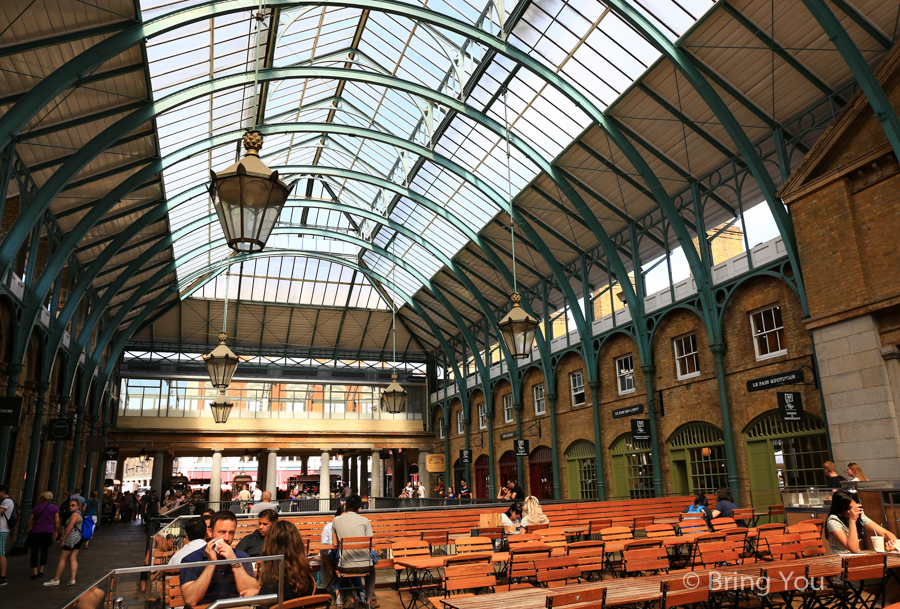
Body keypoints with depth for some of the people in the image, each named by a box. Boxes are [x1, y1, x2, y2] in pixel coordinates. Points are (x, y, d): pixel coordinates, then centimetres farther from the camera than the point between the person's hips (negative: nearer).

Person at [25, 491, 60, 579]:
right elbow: (57, 521, -3)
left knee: (35, 552, 4)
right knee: (44, 551, 15)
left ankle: (34, 572, -1)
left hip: (36, 532, -2)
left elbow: (29, 522, -1)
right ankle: (41, 571, 14)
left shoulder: (36, 508, -1)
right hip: (49, 532, 2)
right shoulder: (55, 507, 3)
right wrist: (55, 532, 5)